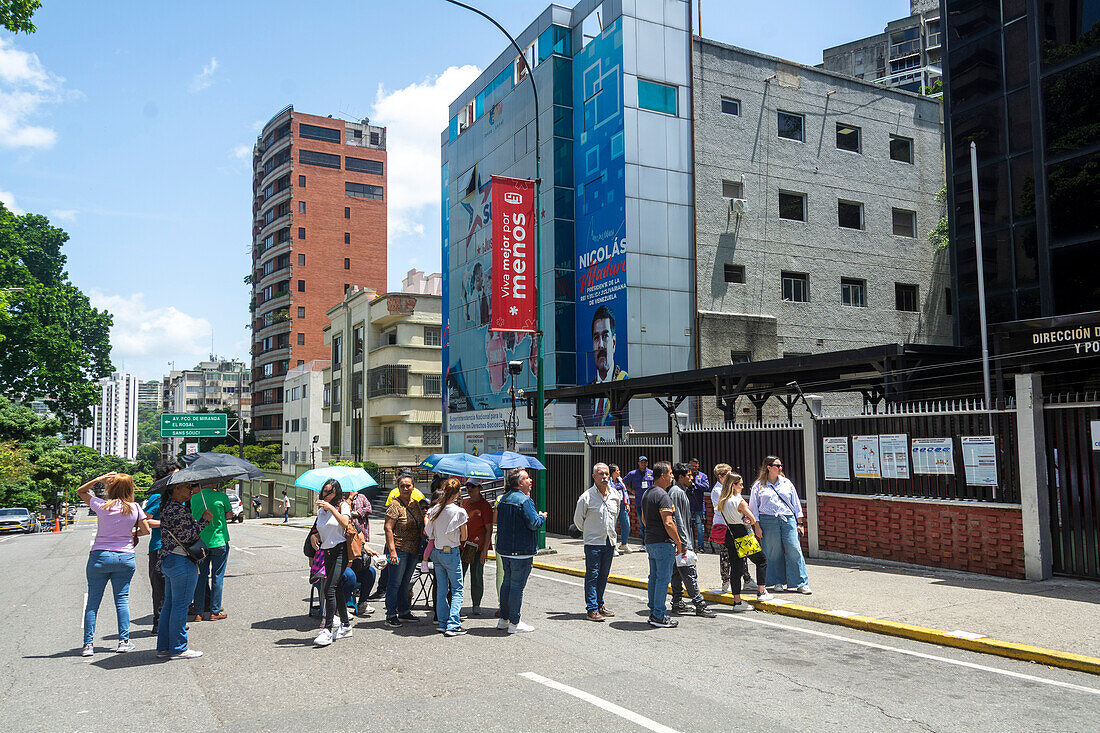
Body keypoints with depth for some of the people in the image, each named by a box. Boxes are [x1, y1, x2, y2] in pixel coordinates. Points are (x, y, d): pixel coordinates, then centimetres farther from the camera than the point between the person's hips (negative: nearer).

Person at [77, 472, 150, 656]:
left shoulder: (101, 506, -8)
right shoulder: (134, 508, -3)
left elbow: (81, 491, 10)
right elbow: (145, 530, 3)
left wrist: (99, 479, 0)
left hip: (99, 557, -1)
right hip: (125, 558, 1)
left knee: (93, 601, 7)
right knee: (122, 599, 8)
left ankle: (88, 644, 8)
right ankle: (124, 641, 9)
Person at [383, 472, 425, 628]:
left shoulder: (416, 503, 10)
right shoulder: (396, 505, -12)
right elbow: (388, 528, -16)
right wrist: (392, 551, -22)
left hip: (414, 550, 7)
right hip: (399, 549, -7)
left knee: (405, 582, 16)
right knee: (395, 583, -2)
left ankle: (404, 611, 26)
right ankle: (391, 616, 4)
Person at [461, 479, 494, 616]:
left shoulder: (485, 505, -7)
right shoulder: (464, 503, 11)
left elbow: (489, 530, -9)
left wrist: (485, 550, -14)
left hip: (478, 547, -5)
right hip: (462, 545, 5)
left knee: (477, 577, 2)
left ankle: (476, 605, 15)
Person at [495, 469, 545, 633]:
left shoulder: (503, 499, 10)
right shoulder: (524, 500, -17)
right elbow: (533, 524, -20)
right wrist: (542, 517, 1)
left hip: (504, 550, 9)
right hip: (521, 551, -9)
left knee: (507, 582, 17)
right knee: (517, 585, -2)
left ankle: (504, 619, 24)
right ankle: (514, 623, 4)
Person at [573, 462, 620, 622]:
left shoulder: (615, 496, 6)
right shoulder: (587, 497, -11)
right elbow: (578, 519, 0)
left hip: (610, 542, 5)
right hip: (593, 542, -5)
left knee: (604, 575, 12)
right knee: (592, 575, -3)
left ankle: (600, 604, 23)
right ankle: (592, 609, 2)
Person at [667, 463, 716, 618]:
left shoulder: (682, 491, 18)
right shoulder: (676, 492, -15)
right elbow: (676, 519, -19)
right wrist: (683, 543, -20)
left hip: (681, 540, 10)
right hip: (681, 541, -10)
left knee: (678, 573, 12)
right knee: (690, 572, -8)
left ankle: (677, 603, 17)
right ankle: (700, 605, -7)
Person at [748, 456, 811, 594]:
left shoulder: (786, 483, 14)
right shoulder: (759, 486, 7)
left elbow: (796, 503, 16)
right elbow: (753, 508, 8)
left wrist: (800, 523, 11)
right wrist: (757, 526, 1)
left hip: (788, 520, 2)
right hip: (768, 521, -1)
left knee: (794, 550, -6)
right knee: (773, 552, 1)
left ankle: (801, 584, -1)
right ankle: (778, 582, 15)